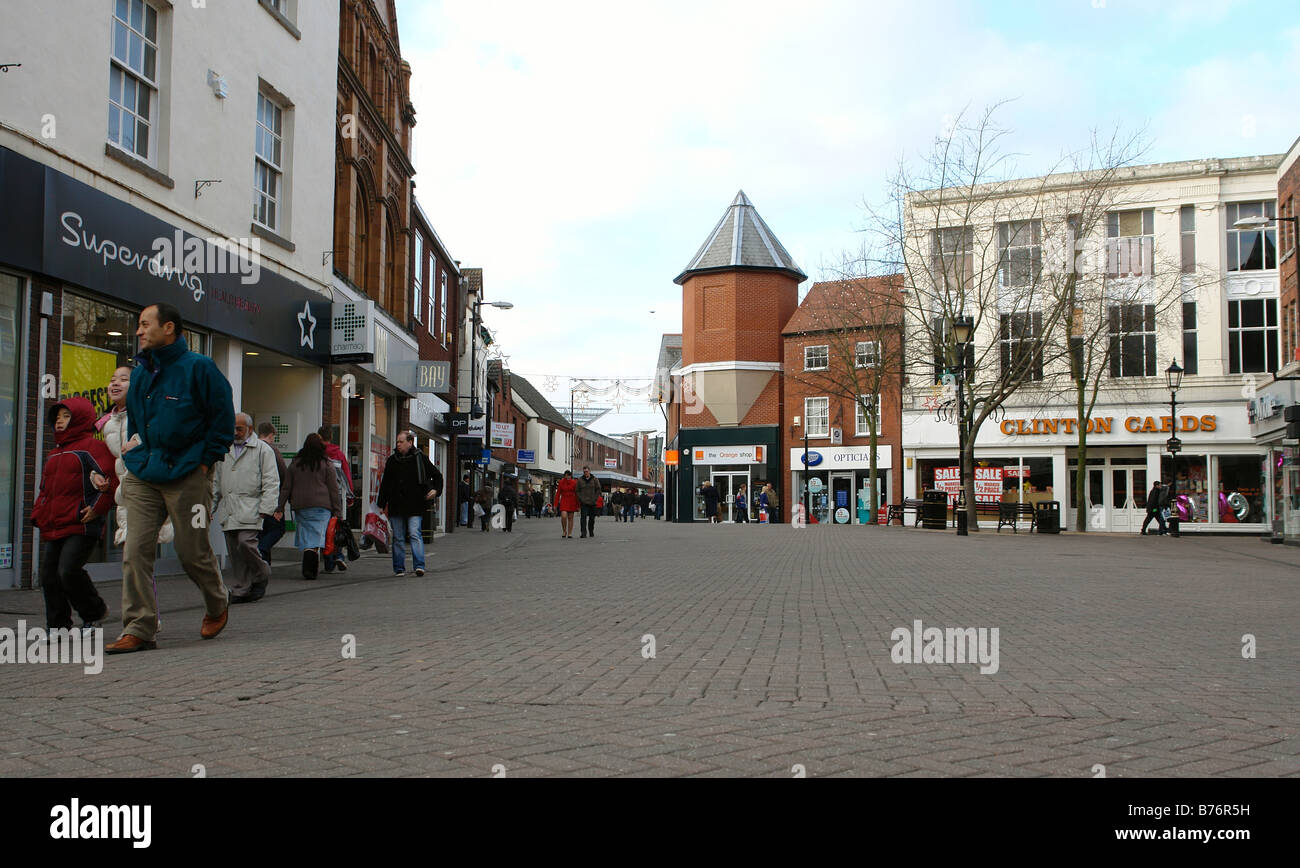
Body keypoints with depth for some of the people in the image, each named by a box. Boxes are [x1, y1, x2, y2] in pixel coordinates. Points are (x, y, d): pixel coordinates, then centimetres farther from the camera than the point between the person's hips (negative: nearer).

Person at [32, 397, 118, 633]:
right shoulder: (54, 454, 23)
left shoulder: (92, 447, -4)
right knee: (49, 577, 6)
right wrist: (38, 514, 15)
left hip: (81, 527, -8)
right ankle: (58, 626, 17)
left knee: (68, 571, -17)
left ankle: (94, 611, 6)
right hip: (52, 529, 9)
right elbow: (45, 489, 30)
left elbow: (112, 479, -14)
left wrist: (97, 509, -17)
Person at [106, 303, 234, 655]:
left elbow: (223, 418, -6)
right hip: (142, 477, 6)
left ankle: (218, 604, 30)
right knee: (135, 552, -4)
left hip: (187, 477, -5)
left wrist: (205, 461, -8)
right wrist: (136, 457, 17)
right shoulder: (140, 372, 14)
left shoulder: (198, 367, -5)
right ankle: (138, 628, 1)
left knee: (193, 552, 3)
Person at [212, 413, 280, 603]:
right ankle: (239, 590, 7)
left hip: (250, 509, -5)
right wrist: (210, 507, 21)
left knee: (246, 542, -18)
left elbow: (271, 482, -3)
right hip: (228, 509, 5)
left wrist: (266, 508, -12)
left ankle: (261, 575, 6)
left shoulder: (263, 450, 4)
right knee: (234, 551, 2)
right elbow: (216, 482, 26)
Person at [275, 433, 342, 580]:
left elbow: (286, 488, 10)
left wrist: (280, 508, 12)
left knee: (305, 538, 10)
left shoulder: (295, 464, 10)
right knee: (316, 538, -6)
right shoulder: (327, 465, 0)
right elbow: (334, 490, 0)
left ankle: (309, 568, 9)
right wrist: (338, 512, 2)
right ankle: (309, 568, -22)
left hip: (300, 507, 3)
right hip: (321, 507, -3)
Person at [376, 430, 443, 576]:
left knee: (415, 534, -12)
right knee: (398, 538, 6)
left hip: (415, 505, -4)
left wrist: (436, 490, -7)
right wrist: (381, 505, 12)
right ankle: (399, 568, 14)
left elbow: (437, 476, 10)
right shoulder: (392, 460, 11)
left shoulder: (420, 458, 1)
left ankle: (419, 565, -14)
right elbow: (385, 484, 16)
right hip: (395, 506, 4)